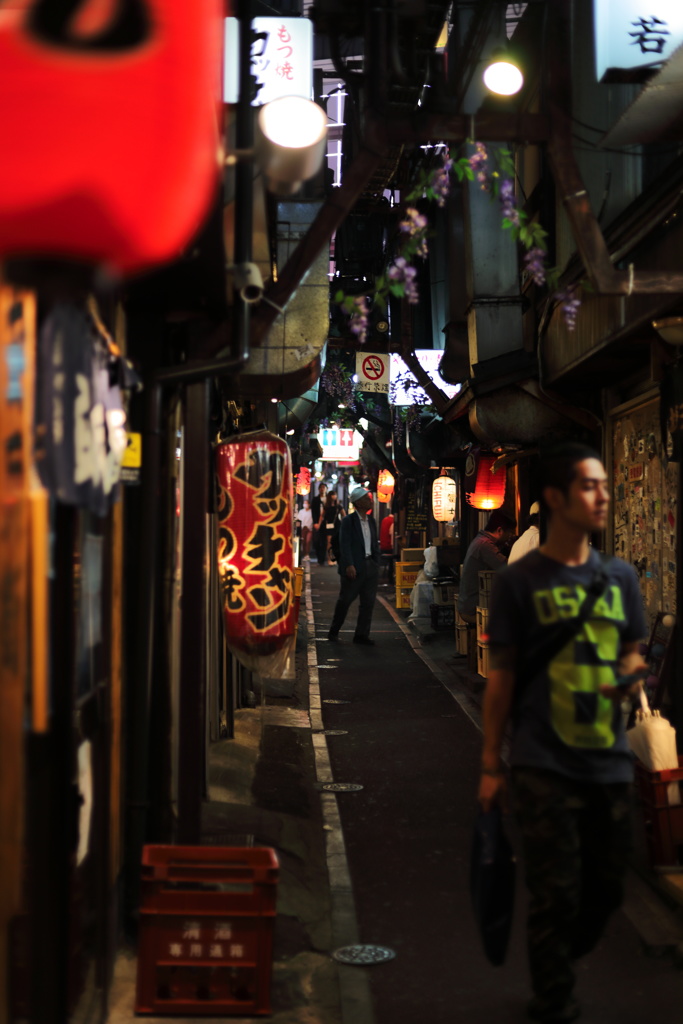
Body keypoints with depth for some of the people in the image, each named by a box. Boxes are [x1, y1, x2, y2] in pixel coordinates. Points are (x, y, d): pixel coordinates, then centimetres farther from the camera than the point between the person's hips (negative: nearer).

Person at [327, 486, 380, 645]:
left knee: (368, 602, 5)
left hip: (370, 566, 6)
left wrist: (376, 564, 10)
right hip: (354, 567, -6)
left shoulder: (371, 521, 13)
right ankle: (334, 631, 16)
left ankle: (362, 635, 11)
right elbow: (345, 544, -12)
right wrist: (349, 565, -20)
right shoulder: (348, 521, -6)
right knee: (345, 600, 2)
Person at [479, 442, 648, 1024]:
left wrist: (630, 675, -9)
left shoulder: (621, 578, 8)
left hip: (610, 761, 5)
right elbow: (501, 676, 0)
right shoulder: (521, 581, -3)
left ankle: (556, 970, 39)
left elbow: (632, 652, 16)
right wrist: (491, 765, 0)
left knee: (606, 889, 14)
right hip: (545, 765, -4)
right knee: (558, 894, 0)